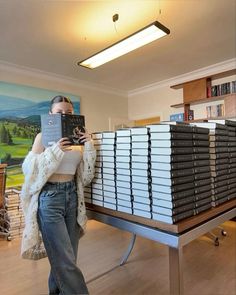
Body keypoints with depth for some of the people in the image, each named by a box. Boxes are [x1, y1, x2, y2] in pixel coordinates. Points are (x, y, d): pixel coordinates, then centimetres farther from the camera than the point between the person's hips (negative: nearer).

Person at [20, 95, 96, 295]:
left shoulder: (78, 138, 7)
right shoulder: (43, 137, -3)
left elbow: (85, 175, 7)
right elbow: (30, 169, -10)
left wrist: (89, 148, -5)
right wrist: (54, 151, -19)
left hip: (72, 195, 5)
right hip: (50, 197, -4)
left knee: (65, 256, 16)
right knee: (66, 260, -2)